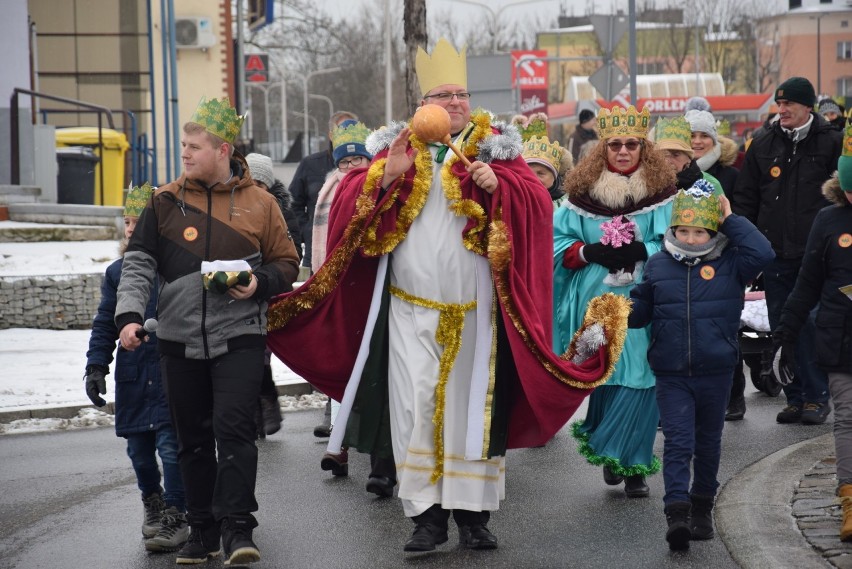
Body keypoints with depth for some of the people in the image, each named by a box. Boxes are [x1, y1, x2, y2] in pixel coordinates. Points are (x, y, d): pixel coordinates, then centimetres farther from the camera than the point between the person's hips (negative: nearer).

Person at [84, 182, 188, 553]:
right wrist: (96, 365, 4)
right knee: (139, 447, 11)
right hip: (132, 377, 4)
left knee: (171, 443, -10)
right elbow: (105, 324, 13)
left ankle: (175, 516, -3)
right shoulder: (117, 272, 8)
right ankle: (152, 500, 33)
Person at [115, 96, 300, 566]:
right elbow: (138, 263, 3)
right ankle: (202, 529, 19)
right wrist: (129, 315, -11)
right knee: (193, 439, 8)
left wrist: (259, 283, -11)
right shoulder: (166, 202, 5)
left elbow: (286, 263, 10)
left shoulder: (259, 203, 3)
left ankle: (237, 528, -11)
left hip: (239, 338, -2)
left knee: (233, 428, -14)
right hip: (180, 341, 2)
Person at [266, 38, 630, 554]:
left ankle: (474, 510, 10)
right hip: (410, 310, 1)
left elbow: (536, 203, -6)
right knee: (415, 408, -3)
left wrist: (497, 185, -23)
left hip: (474, 310, -1)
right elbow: (350, 204, 0)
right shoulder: (397, 146, 8)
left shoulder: (495, 146, 5)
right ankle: (427, 512, 2)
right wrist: (388, 175, -16)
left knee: (472, 406, 3)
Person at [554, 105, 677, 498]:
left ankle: (623, 459, 8)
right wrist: (589, 252, -10)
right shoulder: (583, 191, 5)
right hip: (597, 300, 1)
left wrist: (641, 252, -17)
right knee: (604, 375, 2)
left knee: (639, 378, -5)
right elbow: (557, 241, 7)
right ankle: (631, 462, 20)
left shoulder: (662, 192, 2)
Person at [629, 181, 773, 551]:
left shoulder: (729, 264, -3)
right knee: (678, 443, -10)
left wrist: (730, 221, -14)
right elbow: (640, 312, 11)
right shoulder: (658, 266, 3)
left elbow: (763, 254, -21)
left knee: (708, 443, 15)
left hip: (716, 374, 0)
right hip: (671, 375, 0)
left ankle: (702, 509, 30)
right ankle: (677, 514, -18)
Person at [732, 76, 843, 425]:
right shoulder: (763, 145, 10)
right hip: (775, 253, 4)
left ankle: (816, 396, 4)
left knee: (811, 326, -5)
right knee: (782, 328, 6)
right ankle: (796, 397, 14)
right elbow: (745, 198, 14)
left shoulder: (831, 144, -1)